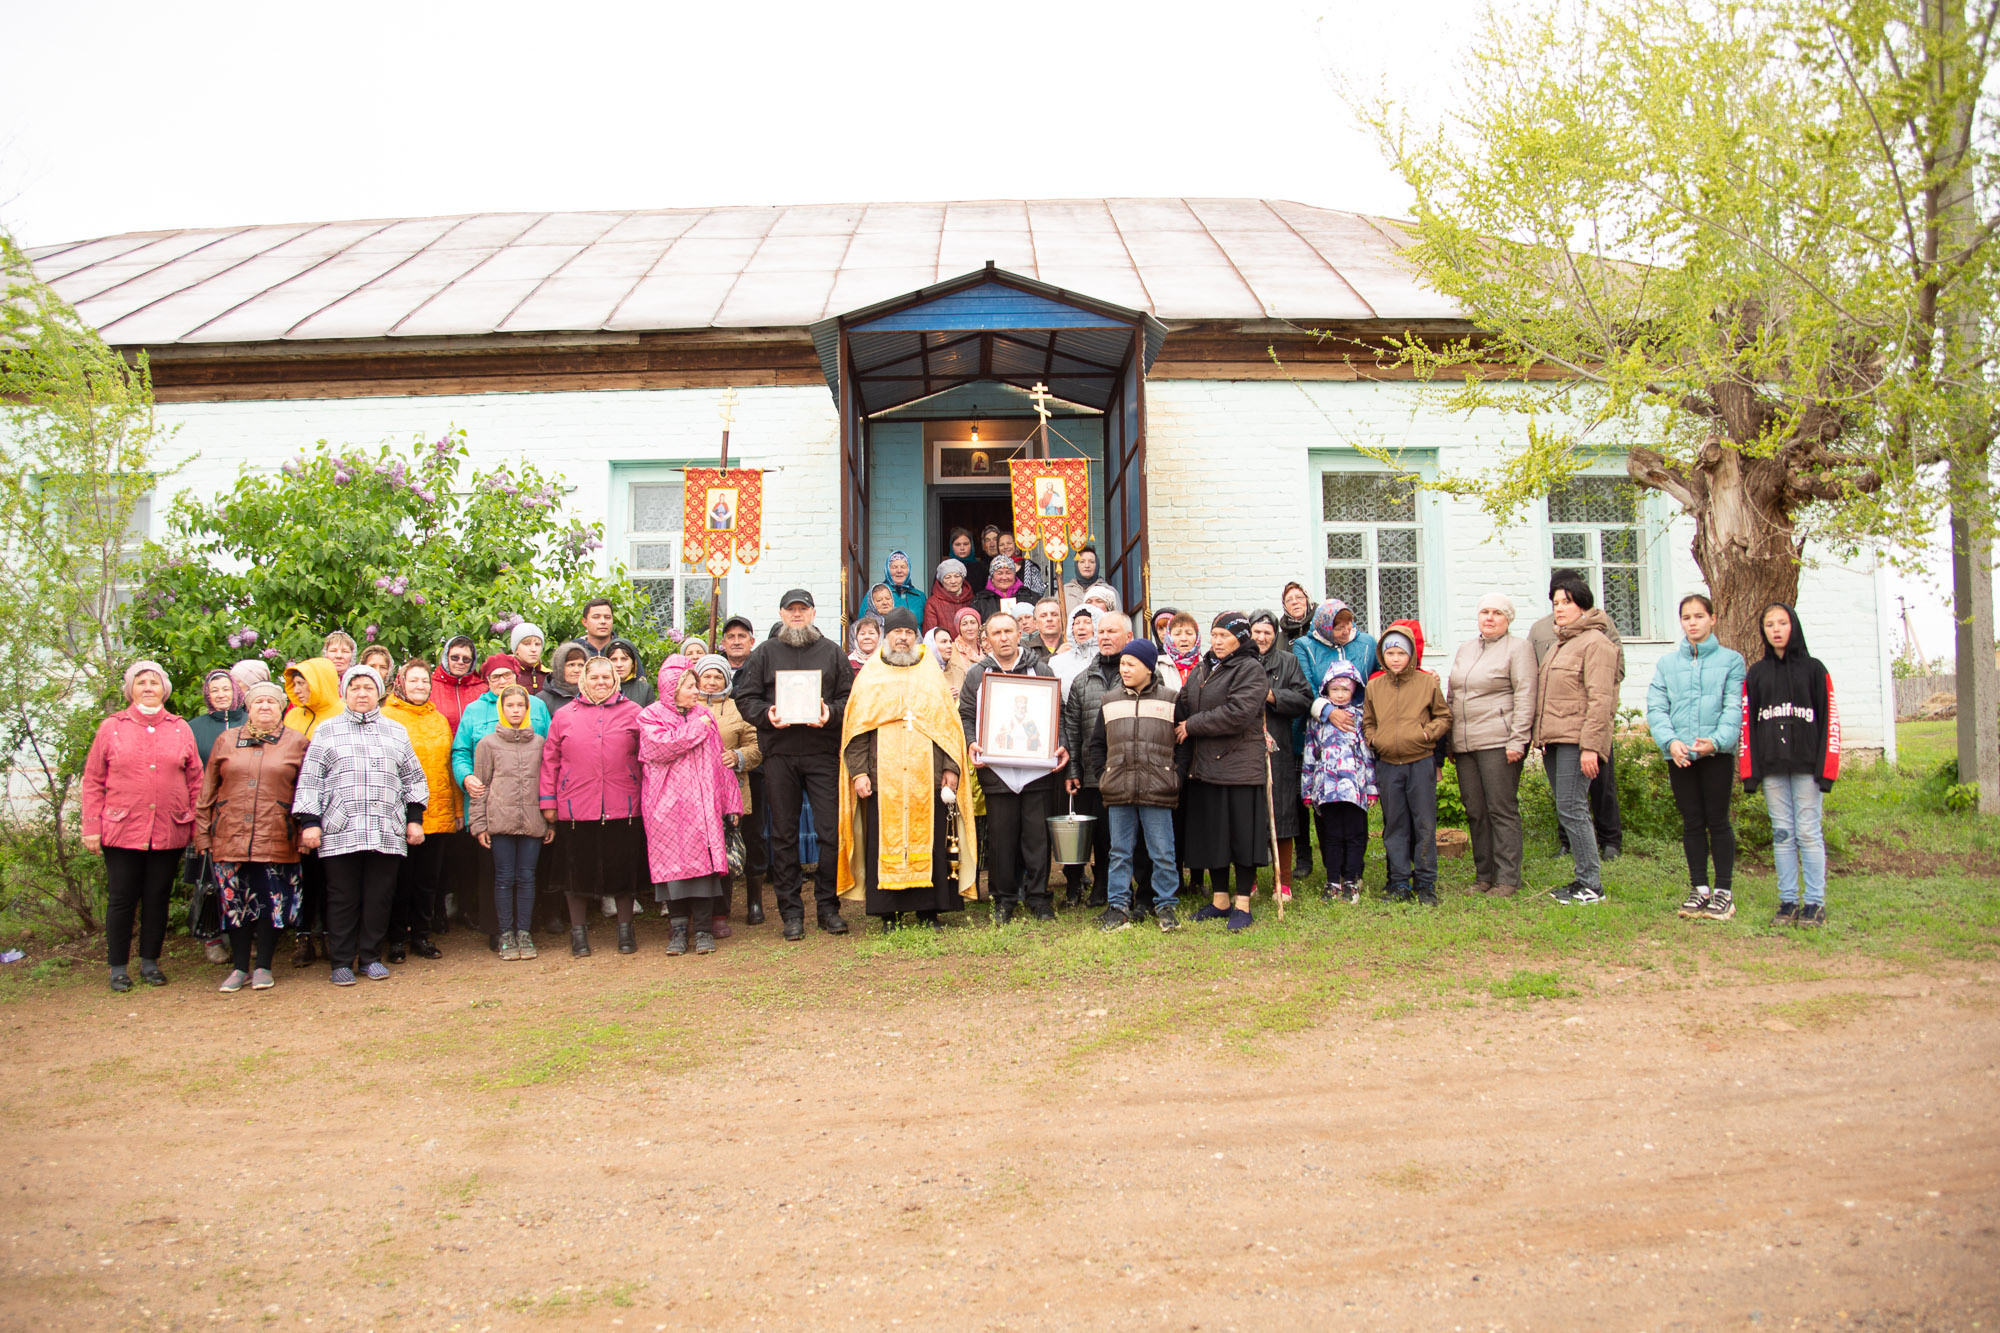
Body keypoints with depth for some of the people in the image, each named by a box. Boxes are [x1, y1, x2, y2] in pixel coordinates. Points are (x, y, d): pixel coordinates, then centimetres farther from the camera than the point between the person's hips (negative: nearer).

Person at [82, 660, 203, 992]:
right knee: (122, 899, 3)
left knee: (157, 898, 8)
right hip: (122, 830, -1)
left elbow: (195, 781, 10)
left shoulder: (180, 729, 9)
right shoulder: (111, 727, 5)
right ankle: (118, 968, 13)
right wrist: (91, 828, -2)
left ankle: (150, 962, 20)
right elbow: (93, 781, 4)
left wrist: (195, 825, 4)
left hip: (169, 833, 1)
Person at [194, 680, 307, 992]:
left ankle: (263, 967, 13)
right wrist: (202, 832, 7)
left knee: (271, 904, 1)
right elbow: (207, 789, 12)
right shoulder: (226, 740, 12)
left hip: (277, 840, -2)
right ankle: (240, 967, 16)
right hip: (230, 838, 2)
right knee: (234, 903, 5)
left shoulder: (297, 743, 8)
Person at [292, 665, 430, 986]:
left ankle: (371, 957, 15)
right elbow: (310, 780, 6)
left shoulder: (396, 732, 17)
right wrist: (309, 822, -2)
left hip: (387, 833, 2)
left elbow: (413, 779, 19)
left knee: (379, 897, 3)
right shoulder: (327, 731, 11)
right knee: (343, 899, 1)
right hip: (339, 832, -2)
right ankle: (342, 962, 10)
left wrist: (415, 818, 10)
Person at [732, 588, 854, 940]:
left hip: (823, 752, 0)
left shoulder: (831, 652, 12)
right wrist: (766, 714, -11)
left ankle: (828, 905, 8)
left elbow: (849, 697, 8)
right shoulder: (766, 653, 11)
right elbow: (745, 698, 7)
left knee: (831, 830, -4)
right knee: (784, 834, 4)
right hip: (779, 754, 0)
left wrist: (832, 713, -11)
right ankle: (791, 910, 12)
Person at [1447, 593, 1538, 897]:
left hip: (1498, 742, -6)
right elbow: (1452, 695, 23)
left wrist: (1517, 740, -16)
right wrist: (1449, 740, 18)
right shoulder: (1465, 648, 19)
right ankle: (1484, 875, 16)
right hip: (1465, 744, 7)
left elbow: (1525, 696, -9)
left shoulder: (1518, 648, -1)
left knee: (1502, 810, -5)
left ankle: (1508, 879, 0)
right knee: (1475, 811, 8)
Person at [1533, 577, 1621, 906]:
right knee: (1569, 810, 10)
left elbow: (1600, 699, -15)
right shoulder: (1561, 643, 21)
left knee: (1571, 809, -11)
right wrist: (1542, 739, 19)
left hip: (1576, 740, -9)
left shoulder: (1595, 642, -8)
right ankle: (1584, 879, 17)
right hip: (1554, 739, 9)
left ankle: (1591, 885, -5)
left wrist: (1590, 745, -20)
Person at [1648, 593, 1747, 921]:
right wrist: (1670, 740, -13)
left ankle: (1724, 890, 8)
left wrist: (1717, 740, -20)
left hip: (1717, 752, -2)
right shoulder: (1667, 664, 12)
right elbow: (1656, 708, 4)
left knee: (1717, 820, -1)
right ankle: (1699, 888, 16)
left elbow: (1734, 708, -4)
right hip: (1679, 755, 2)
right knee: (1692, 822, 8)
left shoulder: (1730, 660, 5)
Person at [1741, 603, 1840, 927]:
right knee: (1782, 834, 4)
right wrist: (1749, 771, 0)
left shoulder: (1814, 669, 5)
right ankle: (1788, 901, 8)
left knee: (1808, 832, -3)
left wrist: (1826, 767, -7)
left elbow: (1829, 719, 0)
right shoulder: (1755, 674, 11)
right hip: (1771, 766, 2)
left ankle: (1815, 902, 3)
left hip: (1806, 764, -2)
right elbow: (1746, 722, 8)